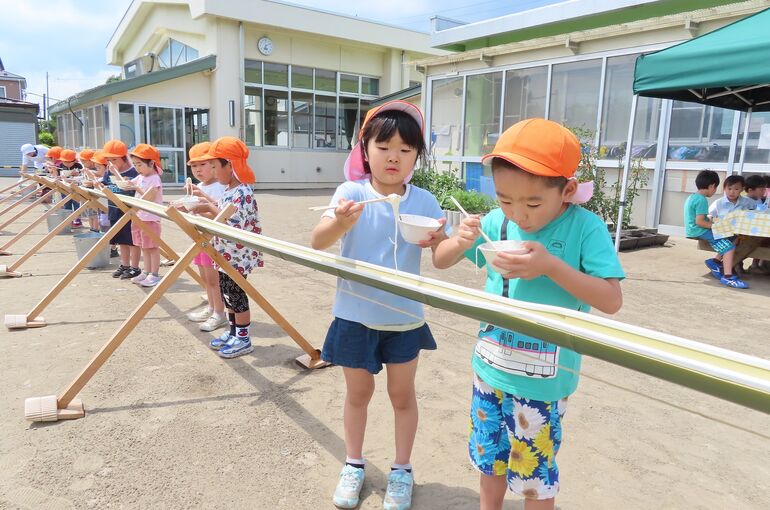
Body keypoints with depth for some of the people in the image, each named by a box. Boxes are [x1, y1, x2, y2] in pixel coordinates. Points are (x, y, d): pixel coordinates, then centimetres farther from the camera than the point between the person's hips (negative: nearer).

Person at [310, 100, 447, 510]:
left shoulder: (424, 202, -6)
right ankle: (353, 464, 39)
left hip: (405, 316, 1)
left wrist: (437, 242, -27)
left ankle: (401, 469, 37)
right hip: (355, 315, 0)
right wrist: (339, 223, -43)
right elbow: (317, 242, -22)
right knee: (358, 392, 17)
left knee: (402, 393, 16)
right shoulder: (351, 192, -11)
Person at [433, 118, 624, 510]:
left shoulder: (585, 228, -16)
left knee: (534, 474, 13)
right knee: (489, 458, 23)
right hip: (490, 367, 5)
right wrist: (460, 240, -20)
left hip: (542, 379, -4)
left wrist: (551, 266, -29)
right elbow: (440, 261, 3)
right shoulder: (496, 222, -5)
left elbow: (612, 301, -17)